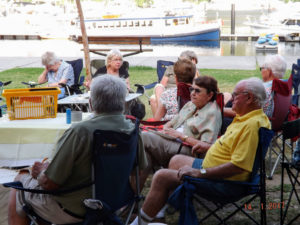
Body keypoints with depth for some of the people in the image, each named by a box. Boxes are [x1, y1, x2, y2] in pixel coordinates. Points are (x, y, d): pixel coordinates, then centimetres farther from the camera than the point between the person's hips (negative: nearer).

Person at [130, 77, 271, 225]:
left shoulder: (252, 124, -27)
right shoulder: (247, 117, 7)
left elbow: (238, 166, -32)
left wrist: (200, 172, -28)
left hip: (224, 182, -11)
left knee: (161, 177, -11)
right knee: (176, 160, 25)